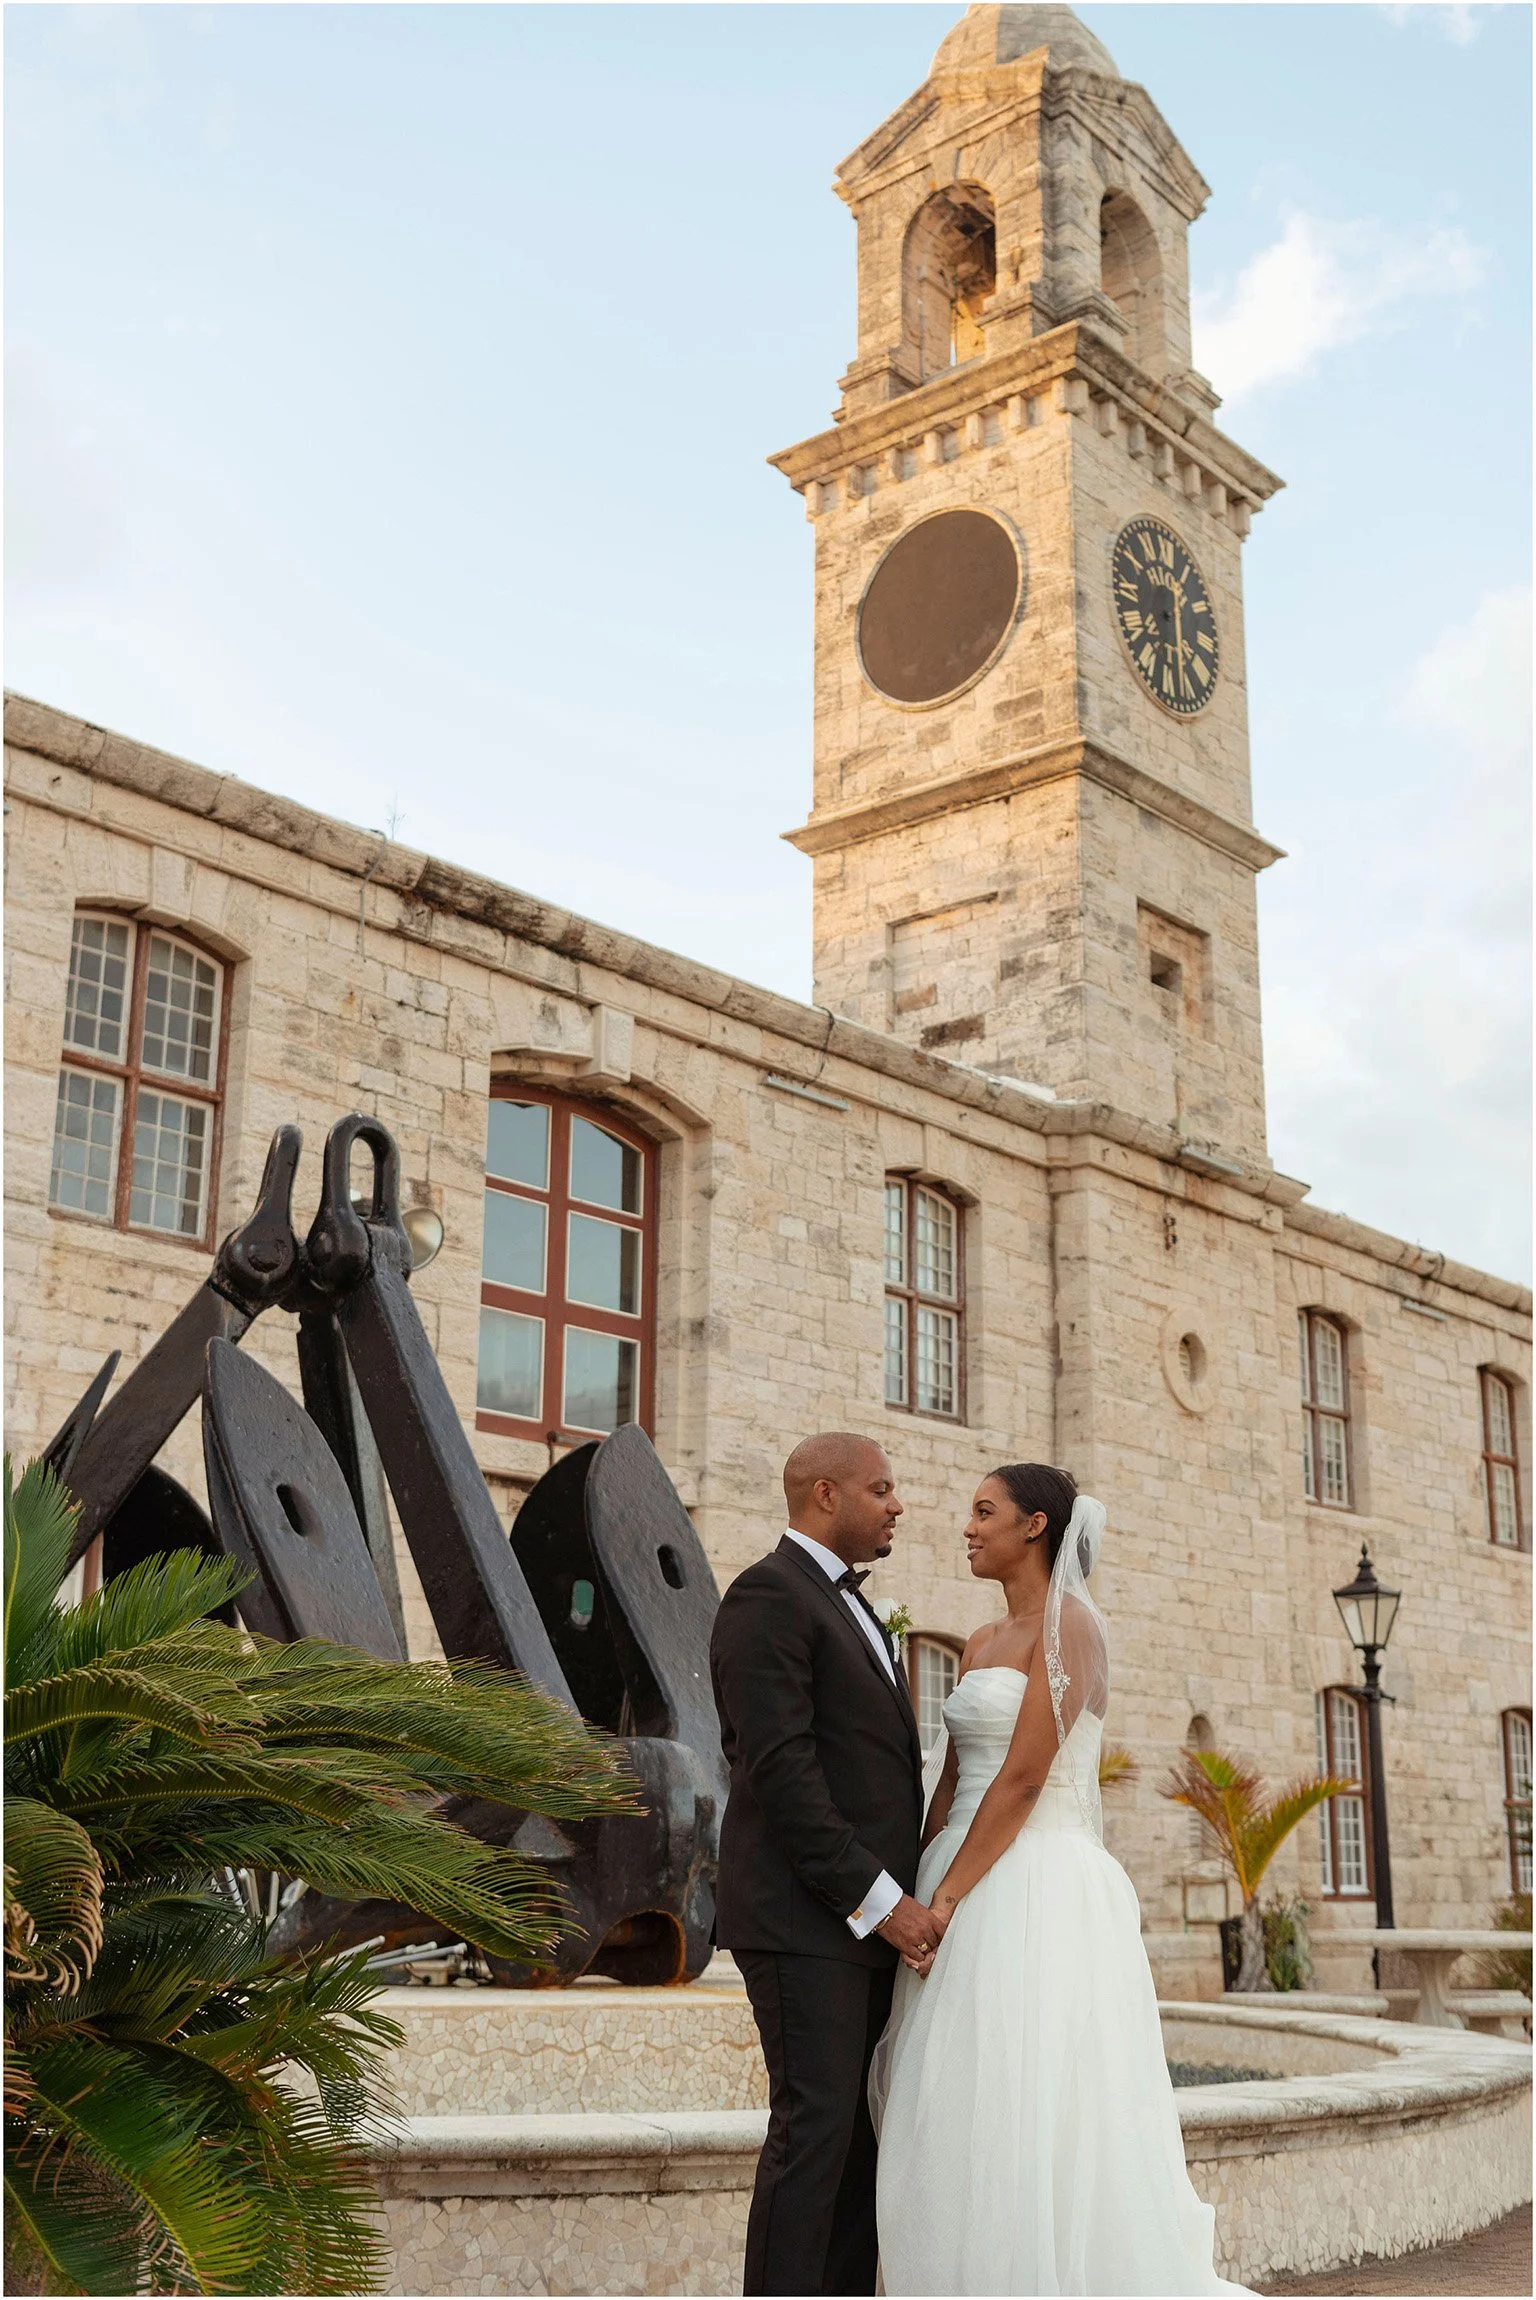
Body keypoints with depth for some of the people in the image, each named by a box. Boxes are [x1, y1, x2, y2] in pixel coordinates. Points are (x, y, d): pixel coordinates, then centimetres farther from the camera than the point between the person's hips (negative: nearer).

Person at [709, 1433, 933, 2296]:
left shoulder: (852, 1606, 21)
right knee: (815, 2126, -9)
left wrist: (899, 1896, 11)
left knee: (865, 2136, 8)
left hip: (869, 1919, 9)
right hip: (803, 1917, -9)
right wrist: (876, 1898, -17)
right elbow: (779, 1769, -18)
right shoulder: (768, 1597, -10)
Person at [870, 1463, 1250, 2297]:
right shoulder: (984, 1643, 17)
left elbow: (1023, 1776, -16)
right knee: (963, 2127, 9)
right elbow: (951, 1780, 14)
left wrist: (951, 1897, -17)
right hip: (969, 1882, 9)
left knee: (1033, 2123, -6)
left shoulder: (1069, 1624, -9)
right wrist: (917, 1896, 5)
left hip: (1037, 1889, -9)